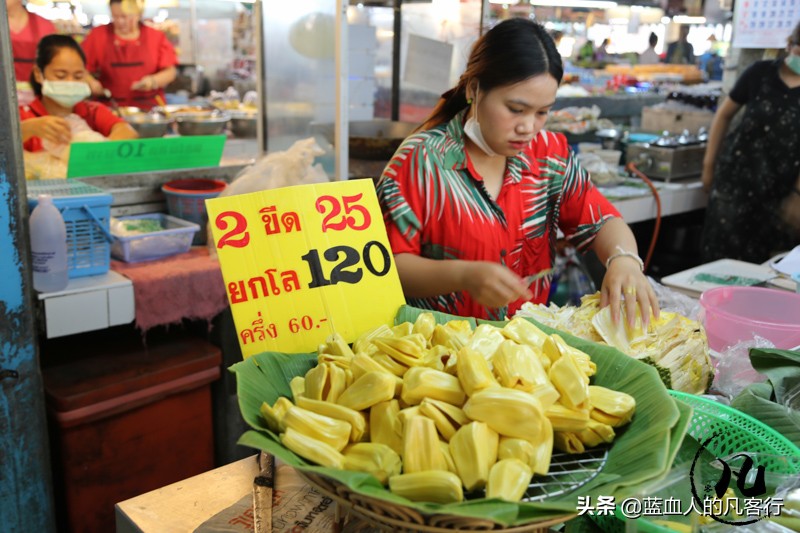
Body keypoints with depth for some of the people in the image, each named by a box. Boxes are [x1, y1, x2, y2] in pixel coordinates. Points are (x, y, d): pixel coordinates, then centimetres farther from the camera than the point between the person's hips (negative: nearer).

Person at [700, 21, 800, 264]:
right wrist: (709, 164, 5)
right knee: (724, 253, 1)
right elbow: (725, 114, 7)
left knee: (763, 261, 3)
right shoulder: (761, 72, -1)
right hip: (736, 176, 0)